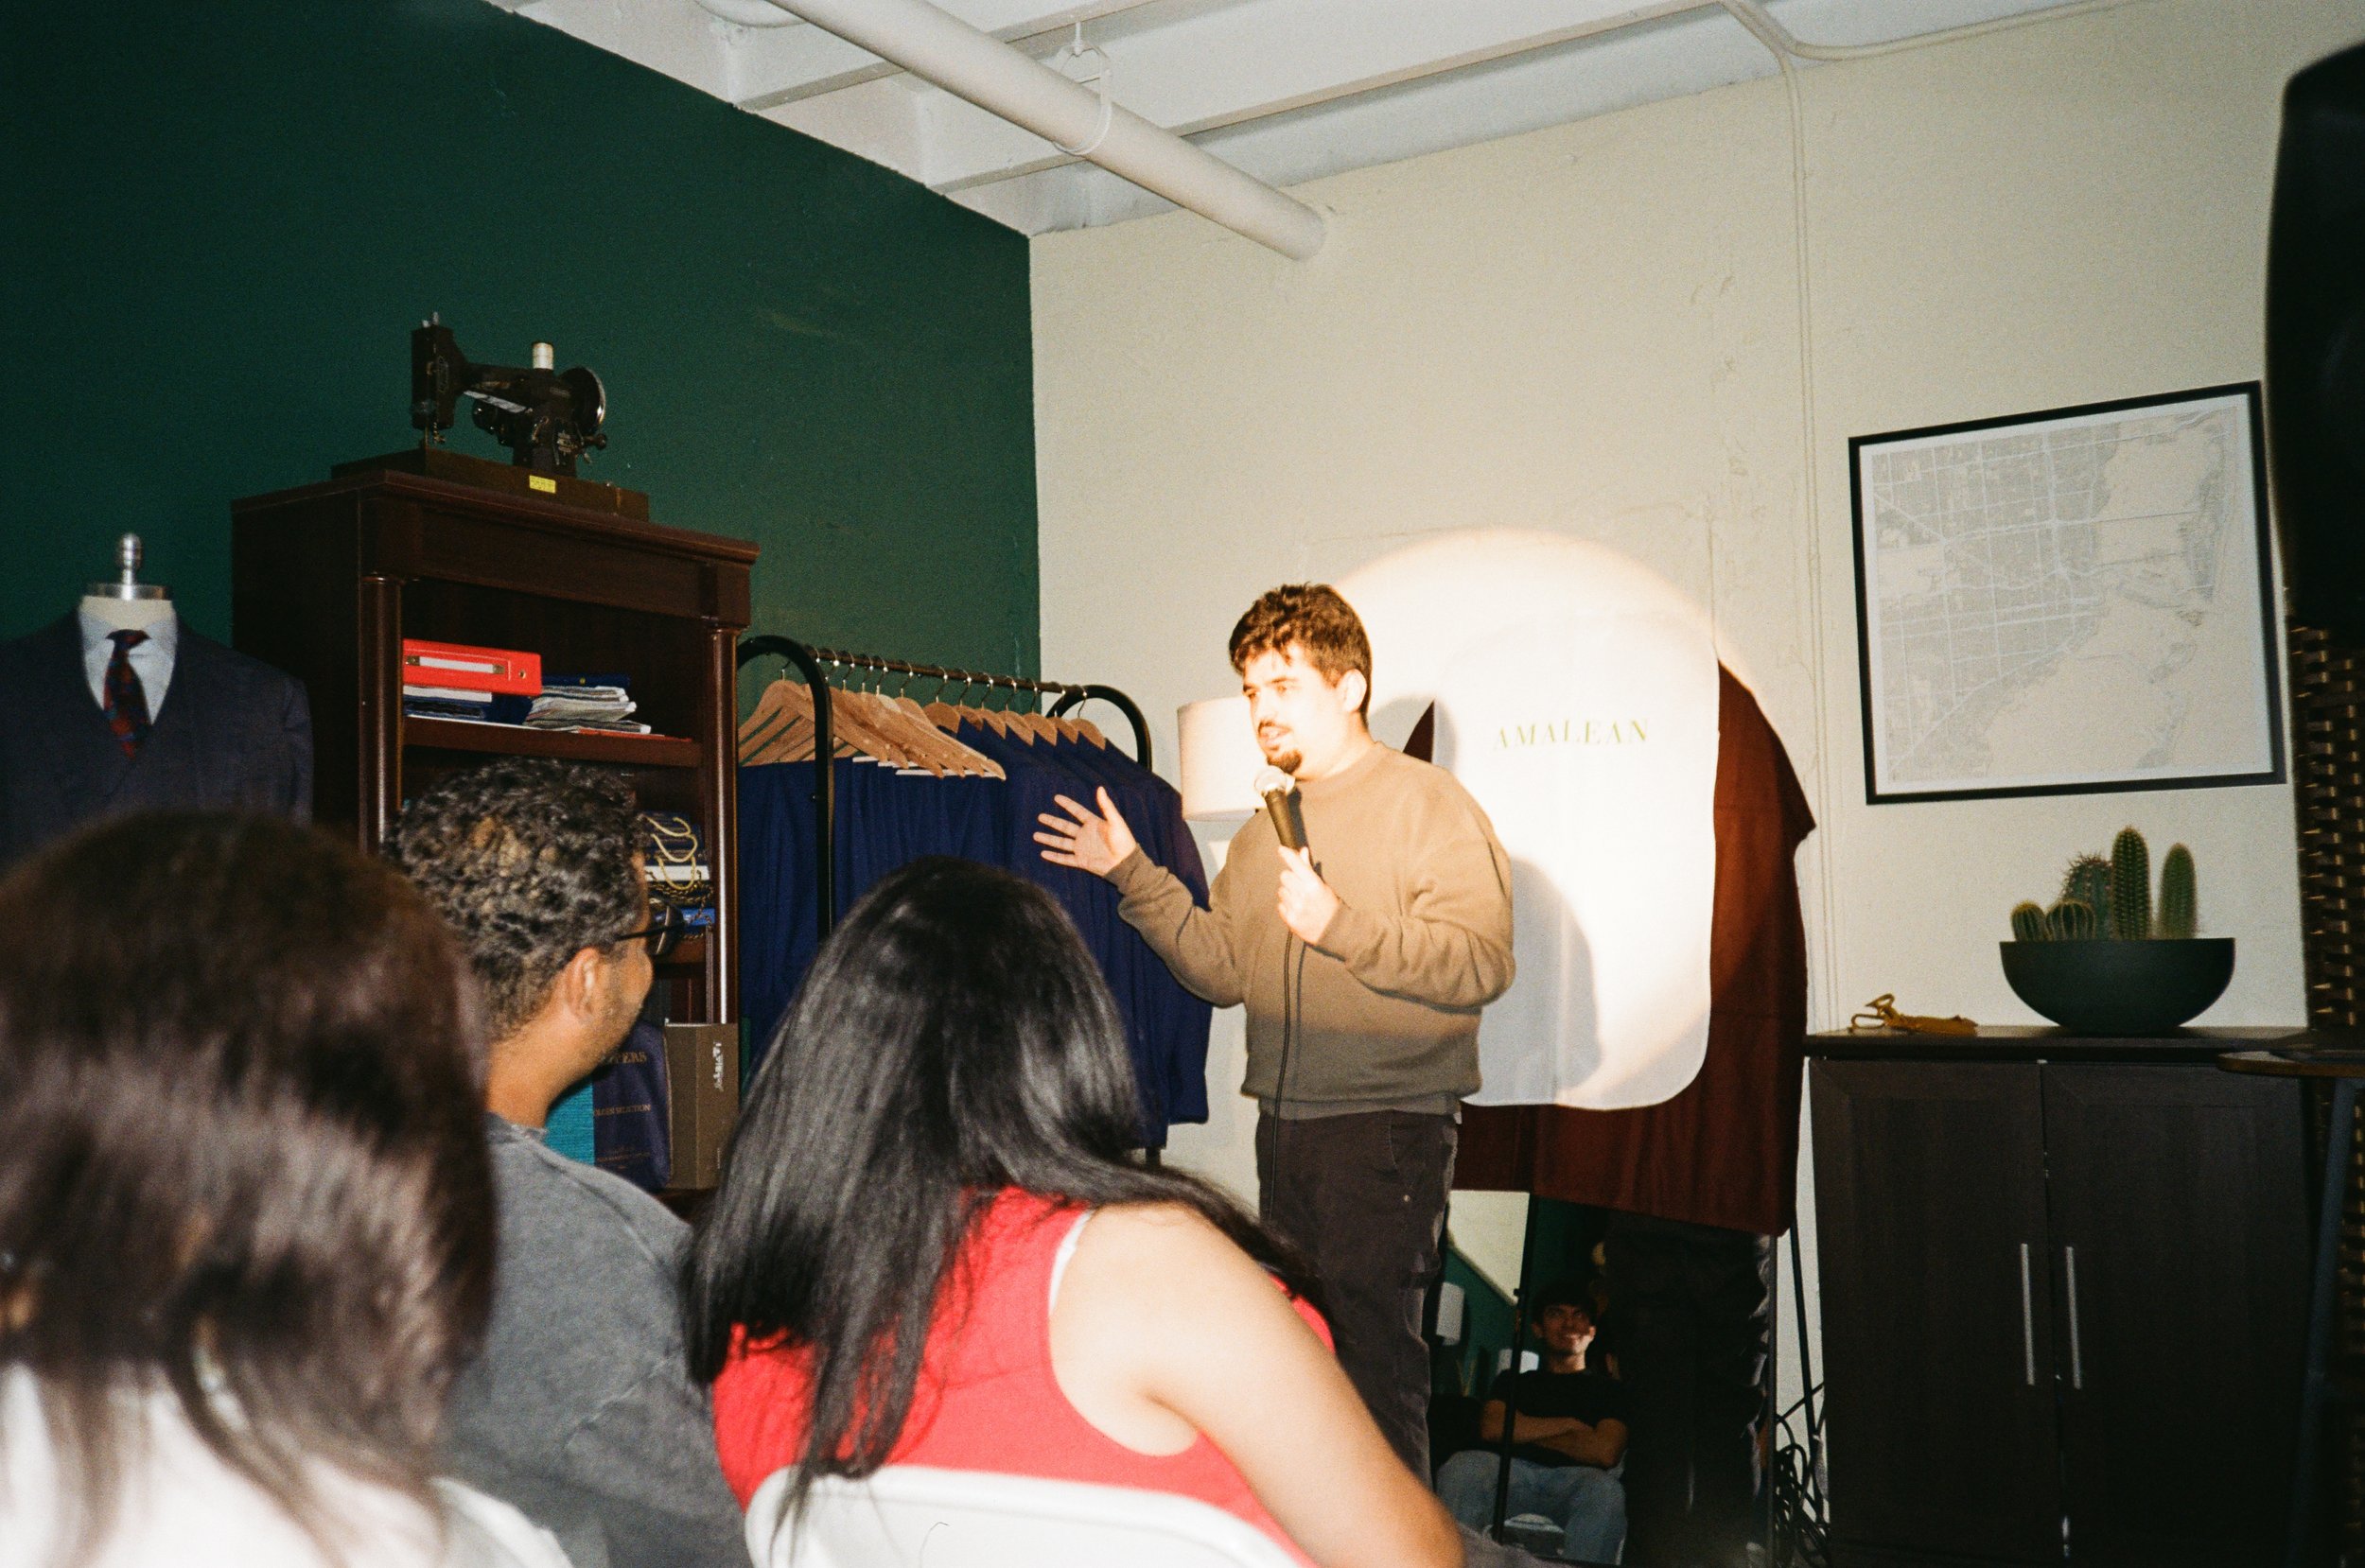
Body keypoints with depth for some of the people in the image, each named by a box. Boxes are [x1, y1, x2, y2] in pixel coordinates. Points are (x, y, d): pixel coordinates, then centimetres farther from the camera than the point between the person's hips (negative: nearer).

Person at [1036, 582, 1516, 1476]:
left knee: (1372, 1347, -7)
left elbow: (1482, 964, -16)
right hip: (1283, 1124, 7)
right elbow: (1222, 970, 14)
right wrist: (1132, 875, 8)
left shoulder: (1428, 805, -5)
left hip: (1387, 1128, -7)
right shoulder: (1266, 829, 18)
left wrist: (1340, 925, -23)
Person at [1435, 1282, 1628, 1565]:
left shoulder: (1607, 1391, 22)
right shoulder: (1513, 1381, 29)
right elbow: (1491, 1429, 6)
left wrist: (1527, 1431, 9)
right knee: (1463, 1467, -32)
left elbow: (1605, 1452, 1)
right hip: (1511, 1474, 1)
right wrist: (1568, 1425, 5)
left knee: (1605, 1491, -37)